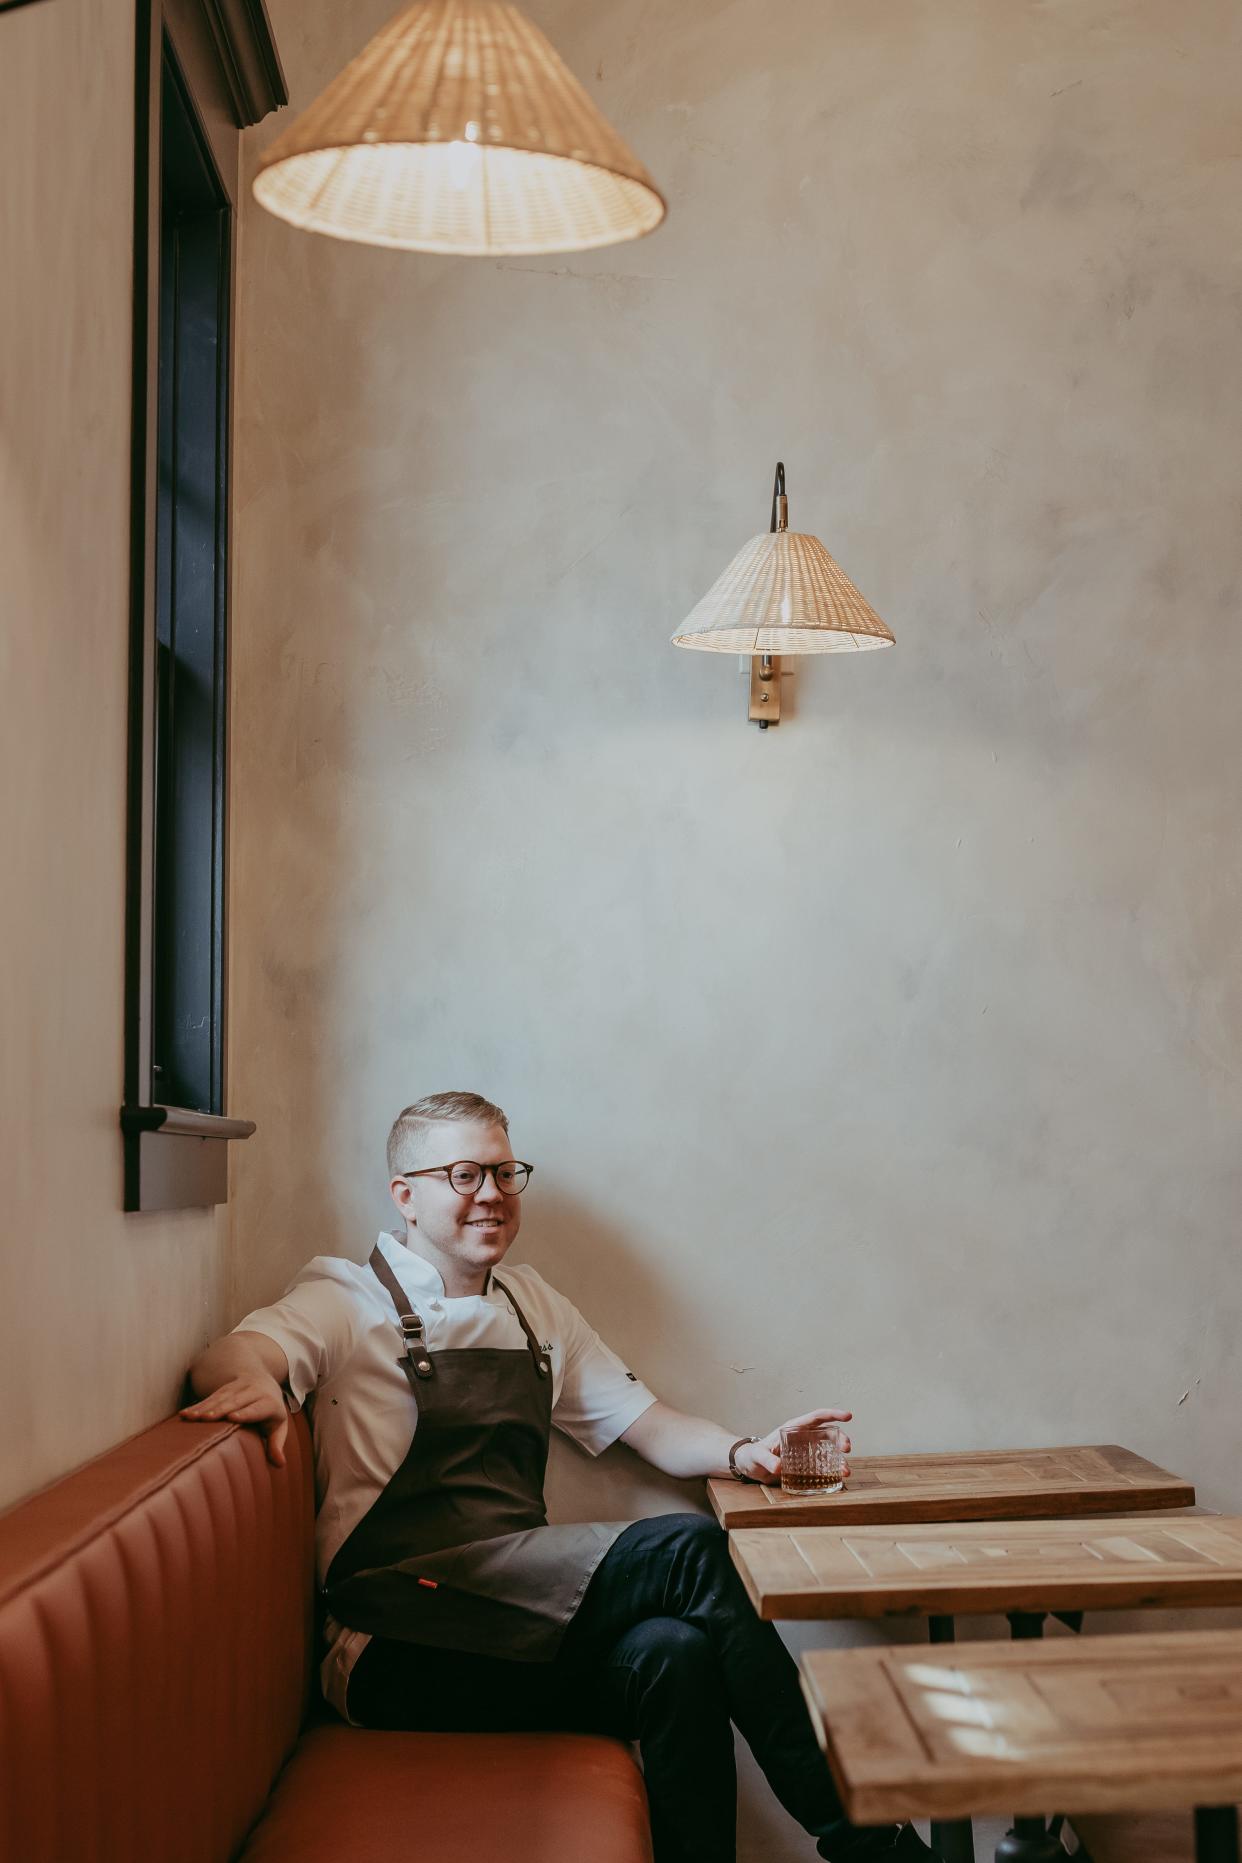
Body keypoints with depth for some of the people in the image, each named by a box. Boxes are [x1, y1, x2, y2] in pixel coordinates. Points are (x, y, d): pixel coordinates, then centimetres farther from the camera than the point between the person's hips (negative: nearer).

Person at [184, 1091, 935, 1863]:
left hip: (522, 1612, 5)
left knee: (673, 1654, -30)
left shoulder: (535, 1307, 22)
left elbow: (652, 1428, 20)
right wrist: (256, 1379, -40)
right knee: (685, 1549, -23)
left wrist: (746, 1453, -1)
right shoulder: (349, 1299, 5)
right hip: (398, 1638, -5)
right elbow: (227, 1357, -14)